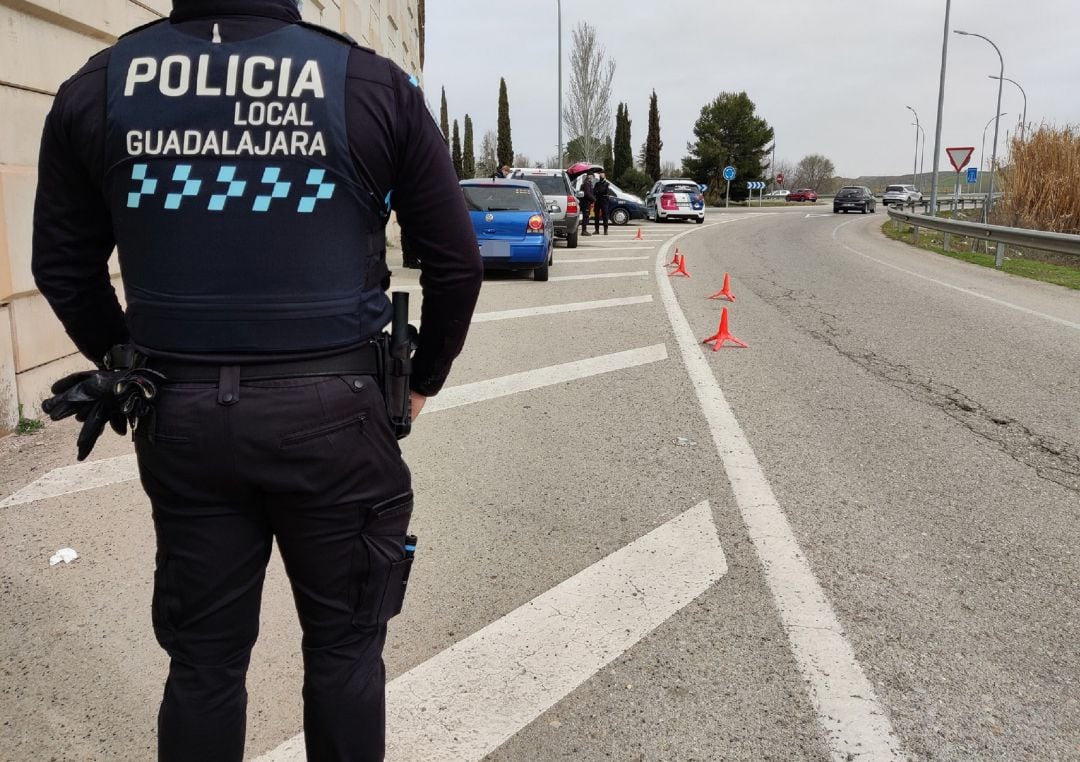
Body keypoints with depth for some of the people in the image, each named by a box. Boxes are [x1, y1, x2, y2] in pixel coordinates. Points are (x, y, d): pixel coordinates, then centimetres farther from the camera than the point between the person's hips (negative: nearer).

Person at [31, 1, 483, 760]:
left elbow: (63, 266, 11)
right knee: (343, 641, 15)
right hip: (331, 410, -2)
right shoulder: (374, 84, -4)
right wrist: (423, 380, 14)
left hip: (179, 413, 3)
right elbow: (456, 263, 0)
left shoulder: (95, 87, 3)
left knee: (203, 655, 18)